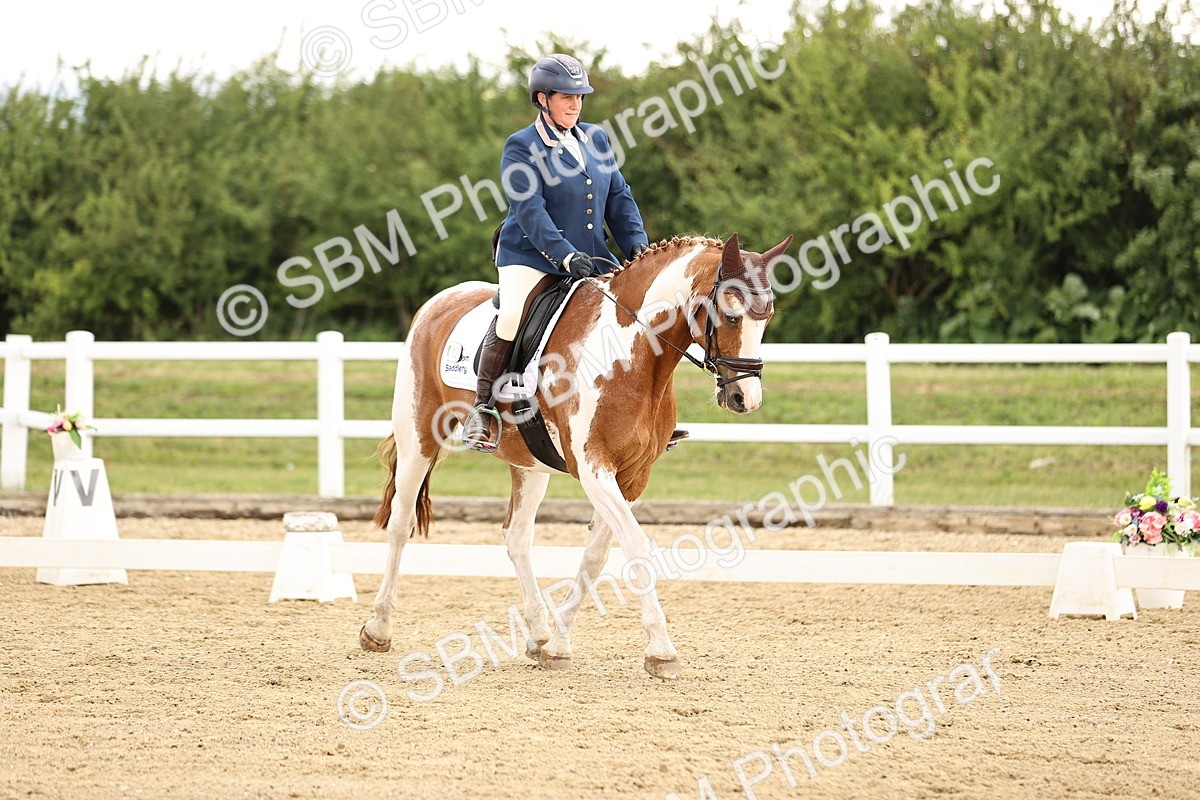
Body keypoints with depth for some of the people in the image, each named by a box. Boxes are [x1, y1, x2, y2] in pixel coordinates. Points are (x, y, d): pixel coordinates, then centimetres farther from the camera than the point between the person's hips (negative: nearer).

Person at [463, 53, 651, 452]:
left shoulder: (596, 139, 12)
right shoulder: (521, 147, -6)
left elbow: (618, 198, 13)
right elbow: (530, 212, -16)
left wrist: (637, 244, -3)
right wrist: (565, 255, -27)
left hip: (591, 259, 6)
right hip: (530, 258, -6)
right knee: (512, 317, -30)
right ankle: (483, 408, -16)